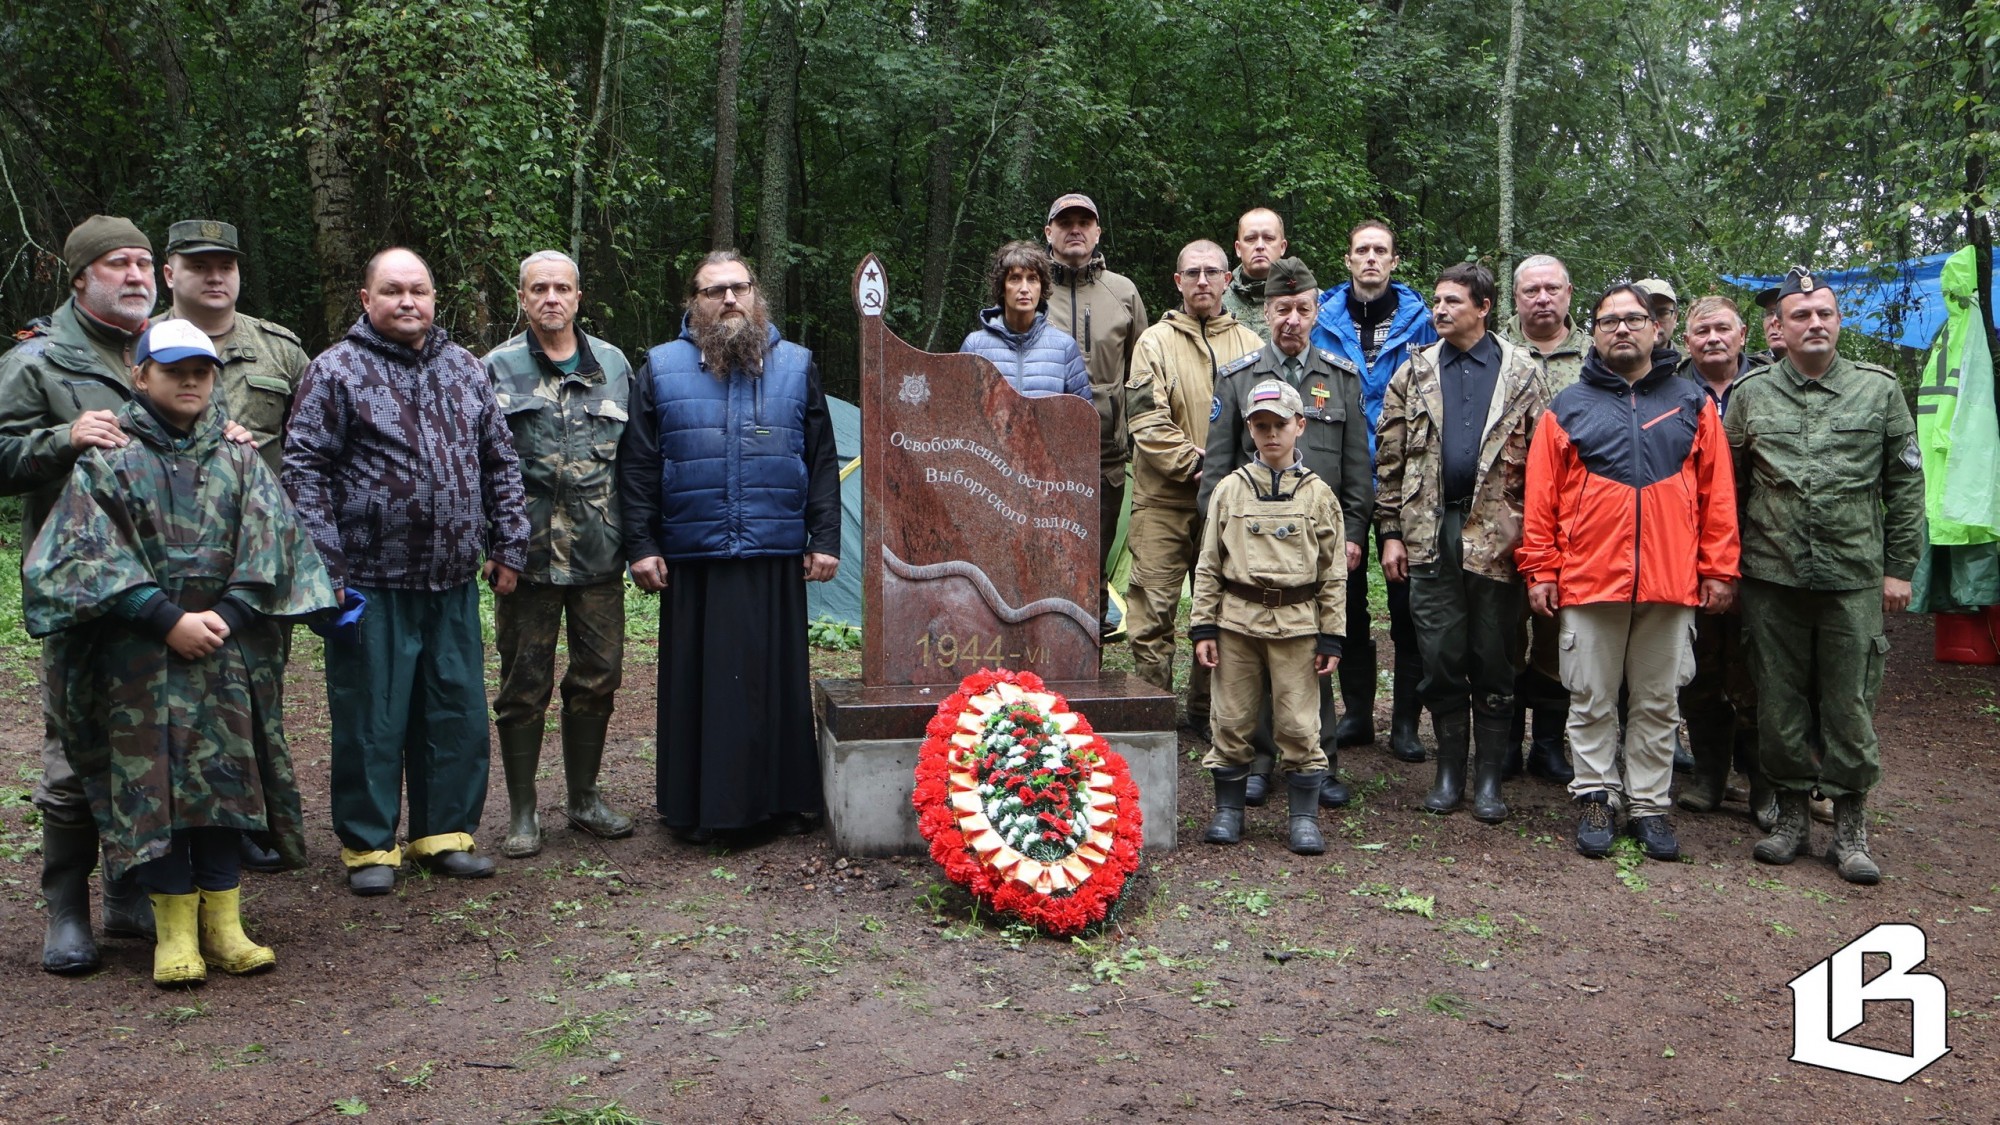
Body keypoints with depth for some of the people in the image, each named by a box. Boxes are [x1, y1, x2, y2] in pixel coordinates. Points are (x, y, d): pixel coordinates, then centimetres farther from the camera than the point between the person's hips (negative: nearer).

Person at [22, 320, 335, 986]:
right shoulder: (107, 458, 2)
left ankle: (223, 923, 9)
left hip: (227, 650, 2)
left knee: (224, 773, 2)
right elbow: (87, 554, -7)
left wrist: (228, 615, -12)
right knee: (154, 781, -3)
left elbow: (271, 538, 1)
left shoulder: (238, 457, 10)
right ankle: (174, 930, 6)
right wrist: (169, 620, -15)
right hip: (140, 654, -2)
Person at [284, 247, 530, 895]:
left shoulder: (465, 370, 12)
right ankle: (368, 846, 18)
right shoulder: (335, 372, -3)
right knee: (372, 720, 4)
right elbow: (304, 471, -6)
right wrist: (325, 566, -12)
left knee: (458, 713, 10)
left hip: (454, 583, 5)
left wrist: (508, 545, 9)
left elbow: (500, 462, 16)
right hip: (372, 582, -4)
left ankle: (445, 833, 25)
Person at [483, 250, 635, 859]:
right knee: (524, 685, 3)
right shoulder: (497, 369, 2)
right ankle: (522, 811, 15)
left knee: (597, 678, 9)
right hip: (529, 553, -3)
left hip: (600, 555, 3)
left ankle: (583, 796, 25)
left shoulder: (613, 365, 11)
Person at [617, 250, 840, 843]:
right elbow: (637, 466, 5)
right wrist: (641, 546, -2)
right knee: (696, 683, 4)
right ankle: (694, 806, 16)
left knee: (779, 680, 6)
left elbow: (822, 462, 9)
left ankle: (787, 797, 18)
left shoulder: (797, 366, 10)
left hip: (777, 558, 1)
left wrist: (824, 539, 2)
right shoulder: (660, 368, 7)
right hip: (692, 561, 0)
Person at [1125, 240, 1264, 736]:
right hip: (1163, 500, -2)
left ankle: (1207, 710, 20)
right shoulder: (1155, 341, 5)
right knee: (1153, 608, -3)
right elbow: (1147, 422, -5)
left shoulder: (1249, 345, 11)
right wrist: (1194, 465, -14)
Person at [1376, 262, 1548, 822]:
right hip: (1431, 532, 2)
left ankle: (1489, 775, 14)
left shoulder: (1523, 371, 4)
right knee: (1440, 656, 5)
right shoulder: (1413, 374, 10)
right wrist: (1391, 532, 2)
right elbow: (1391, 460, 9)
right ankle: (1450, 769, 16)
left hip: (1498, 534, -2)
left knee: (1494, 659, 4)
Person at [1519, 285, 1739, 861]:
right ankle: (1596, 798, 19)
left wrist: (1718, 570, 2)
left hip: (1672, 581, 1)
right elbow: (1541, 496, 2)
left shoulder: (1692, 404, 9)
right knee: (1592, 700, 7)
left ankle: (1649, 804, 20)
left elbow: (1717, 494, 6)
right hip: (1588, 579, -1)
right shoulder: (1568, 407, 5)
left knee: (1658, 702, 10)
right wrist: (1540, 570, -2)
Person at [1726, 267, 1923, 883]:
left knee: (1850, 706, 4)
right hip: (1771, 578, 1)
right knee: (1779, 704, 7)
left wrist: (1899, 567, 3)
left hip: (1854, 579, -1)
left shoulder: (1879, 389, 4)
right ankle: (1791, 815, 22)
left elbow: (1906, 484, 6)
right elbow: (1729, 487, 10)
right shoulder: (1751, 395, 5)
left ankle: (1850, 829, 16)